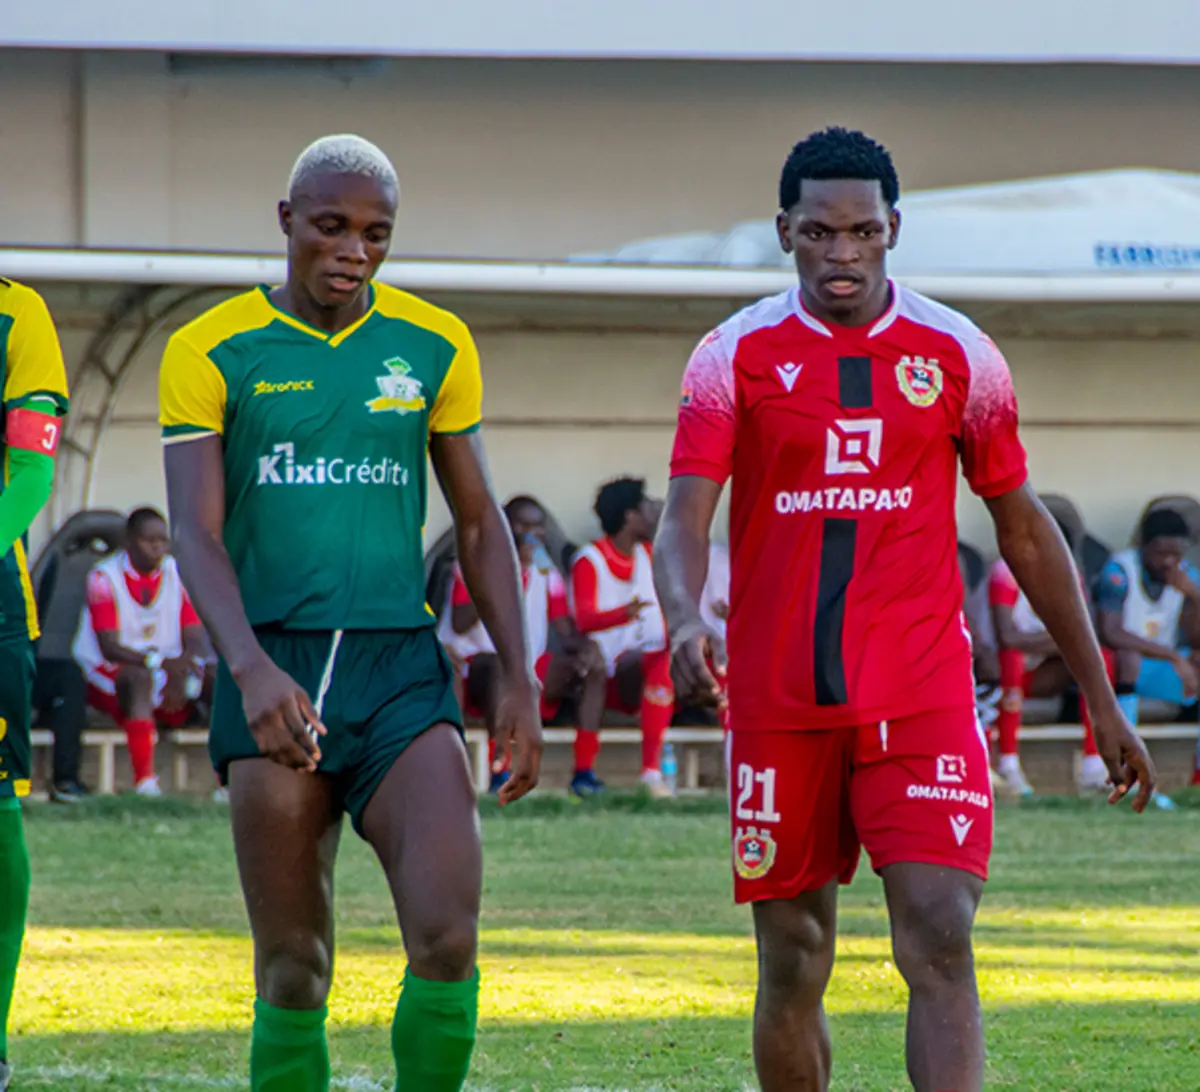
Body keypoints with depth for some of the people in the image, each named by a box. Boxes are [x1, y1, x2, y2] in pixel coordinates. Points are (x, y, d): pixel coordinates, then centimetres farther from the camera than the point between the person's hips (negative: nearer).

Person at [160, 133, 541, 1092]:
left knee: (448, 937, -15)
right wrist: (252, 669, -23)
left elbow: (480, 522, 14)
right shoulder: (212, 353, 1)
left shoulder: (434, 346, 9)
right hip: (273, 672, -1)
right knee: (293, 974, 0)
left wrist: (519, 679, 5)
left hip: (402, 664, 1)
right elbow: (195, 534, -7)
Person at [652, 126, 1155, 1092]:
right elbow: (684, 517, -9)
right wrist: (685, 619, -31)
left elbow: (1025, 530, 12)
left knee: (940, 941, -14)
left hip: (922, 699, 0)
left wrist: (1102, 699, 13)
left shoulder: (958, 355, 4)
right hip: (779, 705, 0)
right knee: (792, 965, 7)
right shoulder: (737, 357, 1)